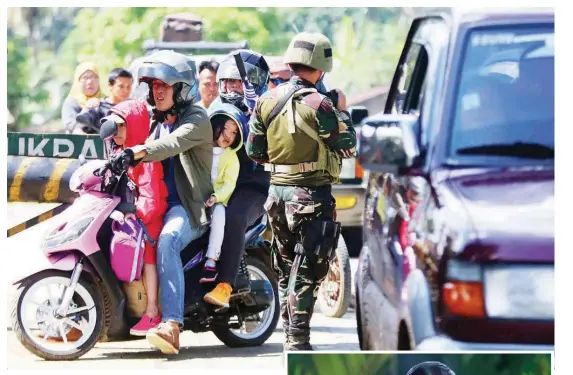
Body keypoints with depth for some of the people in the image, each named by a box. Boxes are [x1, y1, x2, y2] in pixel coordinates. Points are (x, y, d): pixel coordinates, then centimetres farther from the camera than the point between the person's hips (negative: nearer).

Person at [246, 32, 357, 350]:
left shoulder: (266, 102, 3)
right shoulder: (318, 105, -16)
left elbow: (254, 151, 8)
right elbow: (348, 146, -7)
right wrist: (342, 111, 8)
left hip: (277, 192, 6)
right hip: (312, 196, -6)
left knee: (286, 269, 16)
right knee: (307, 272, -3)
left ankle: (290, 334, 22)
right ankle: (298, 340, -6)